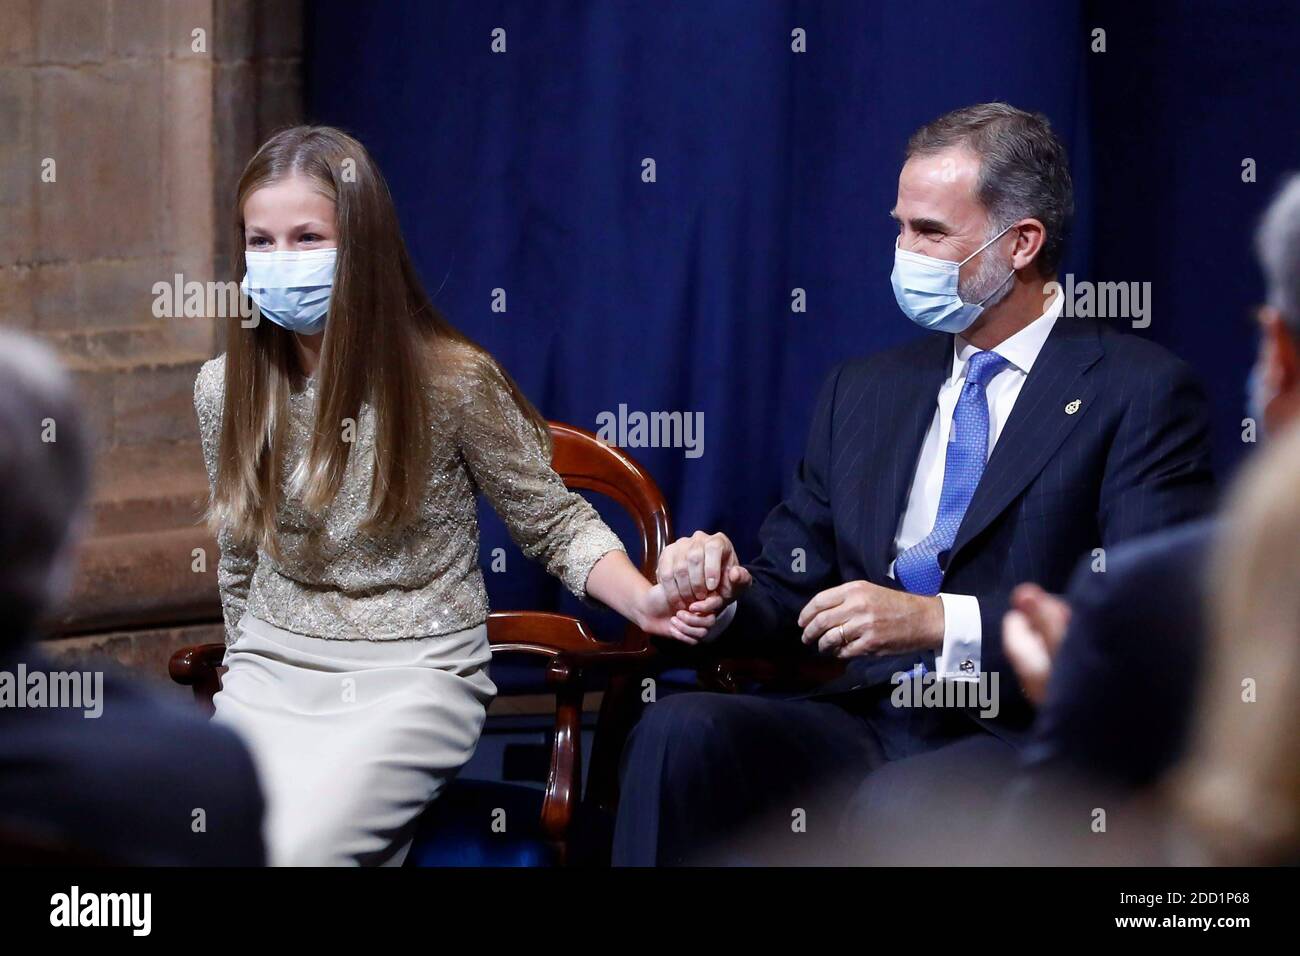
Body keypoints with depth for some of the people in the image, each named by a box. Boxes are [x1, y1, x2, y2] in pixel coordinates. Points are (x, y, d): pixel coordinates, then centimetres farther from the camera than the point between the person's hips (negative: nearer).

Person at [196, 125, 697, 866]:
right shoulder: (225, 388, 1)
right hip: (273, 671, 4)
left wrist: (642, 601, -18)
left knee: (291, 848, -26)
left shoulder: (451, 378, -9)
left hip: (414, 676, -4)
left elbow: (554, 523, -1)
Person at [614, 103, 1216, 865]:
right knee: (680, 730, -24)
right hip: (869, 725, 5)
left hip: (1028, 739, -5)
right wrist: (724, 596, -3)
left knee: (896, 806, -37)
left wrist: (939, 622, -20)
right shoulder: (864, 391, 20)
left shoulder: (1143, 393, 0)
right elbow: (792, 591, 21)